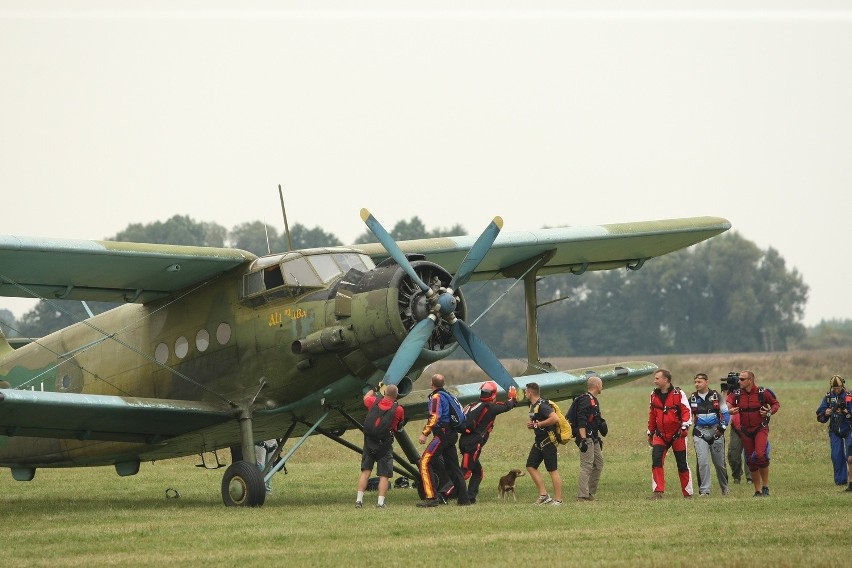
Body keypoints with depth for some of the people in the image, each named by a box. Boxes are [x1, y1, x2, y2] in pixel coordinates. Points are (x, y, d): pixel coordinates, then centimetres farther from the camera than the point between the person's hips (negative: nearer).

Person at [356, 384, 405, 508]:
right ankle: (380, 502, -4)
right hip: (384, 445, -3)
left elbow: (366, 397, 24)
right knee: (384, 475, 2)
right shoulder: (398, 409, -7)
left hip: (369, 442, 3)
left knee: (365, 471, 9)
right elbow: (401, 424, 9)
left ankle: (359, 499, 4)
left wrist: (374, 389, 41)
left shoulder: (375, 402, 1)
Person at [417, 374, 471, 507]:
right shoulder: (448, 395, 17)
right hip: (452, 434, 9)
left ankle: (431, 497, -19)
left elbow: (435, 417, -21)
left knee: (425, 462, -10)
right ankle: (464, 498, 14)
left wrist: (424, 433, -20)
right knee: (453, 466, 15)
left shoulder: (436, 397, -10)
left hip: (442, 434, -9)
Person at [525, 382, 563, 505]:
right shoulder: (533, 406, 13)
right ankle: (543, 495, 10)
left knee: (553, 470, -6)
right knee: (531, 466, 8)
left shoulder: (542, 406, -18)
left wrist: (538, 424, -21)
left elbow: (555, 418, -31)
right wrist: (531, 425, 6)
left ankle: (558, 500, -2)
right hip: (539, 442, 11)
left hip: (548, 441, -11)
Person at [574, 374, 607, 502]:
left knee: (599, 464, 13)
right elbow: (581, 422, -21)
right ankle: (583, 495, -13)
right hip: (586, 438, -11)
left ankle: (590, 493, 17)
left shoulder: (594, 400, 19)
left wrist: (598, 438, 27)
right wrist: (583, 439, -26)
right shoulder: (585, 400, -14)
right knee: (587, 466, -12)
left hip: (594, 439, 11)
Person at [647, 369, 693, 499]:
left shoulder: (678, 394, -7)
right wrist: (650, 433, 20)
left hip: (677, 435, -3)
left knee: (682, 464, 6)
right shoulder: (654, 395, 8)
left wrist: (685, 426, -25)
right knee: (656, 460, -15)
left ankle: (688, 492, 17)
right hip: (660, 435, 4)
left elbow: (686, 411, -11)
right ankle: (658, 491, -14)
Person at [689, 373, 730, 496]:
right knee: (702, 462, -13)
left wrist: (722, 428, -7)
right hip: (700, 432, 1)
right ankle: (704, 490, -10)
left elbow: (725, 413, 2)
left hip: (715, 431, -1)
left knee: (719, 463, 8)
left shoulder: (716, 396, 0)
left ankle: (724, 488, 28)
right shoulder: (692, 398, 6)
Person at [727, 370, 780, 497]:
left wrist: (770, 412, -13)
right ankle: (757, 490, 20)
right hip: (745, 431, 4)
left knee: (761, 455, -23)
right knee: (751, 461, 8)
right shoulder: (736, 394, 0)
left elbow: (776, 404, 5)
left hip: (761, 428, -4)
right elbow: (728, 405, -12)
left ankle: (765, 486, -8)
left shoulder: (763, 393, -7)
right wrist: (729, 410, -35)